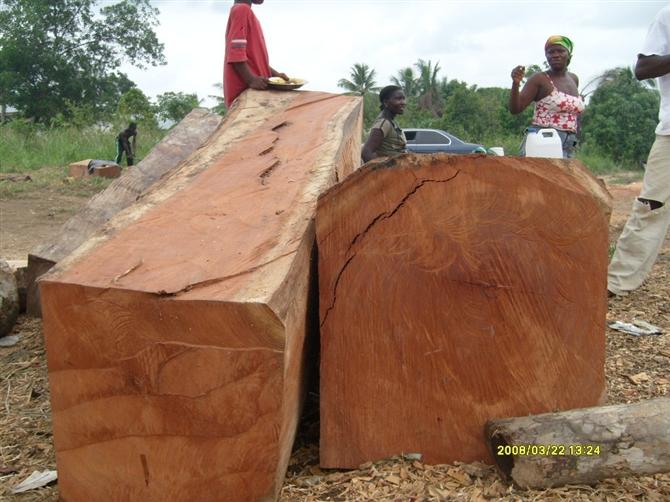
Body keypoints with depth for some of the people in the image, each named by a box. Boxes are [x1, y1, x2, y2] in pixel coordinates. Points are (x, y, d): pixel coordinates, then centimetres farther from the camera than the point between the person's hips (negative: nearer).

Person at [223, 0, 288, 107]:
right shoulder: (242, 9, -8)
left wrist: (275, 74, 16)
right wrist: (251, 79, -27)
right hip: (244, 88, -10)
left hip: (255, 88, 10)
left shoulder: (246, 12, 22)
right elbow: (235, 53, -19)